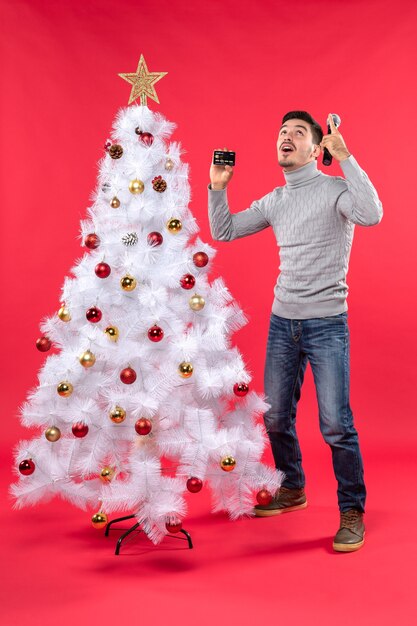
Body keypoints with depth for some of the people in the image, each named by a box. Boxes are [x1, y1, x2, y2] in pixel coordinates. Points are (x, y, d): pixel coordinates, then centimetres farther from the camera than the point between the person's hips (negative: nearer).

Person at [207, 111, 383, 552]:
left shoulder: (335, 189, -6)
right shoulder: (273, 201, 11)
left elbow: (371, 215, -27)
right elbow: (223, 232, 17)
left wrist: (344, 156, -24)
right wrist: (218, 186, 6)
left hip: (327, 324, -6)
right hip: (282, 322, 6)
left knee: (335, 424, -7)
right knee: (275, 417, 13)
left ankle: (352, 512, 11)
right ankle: (292, 489, 35)